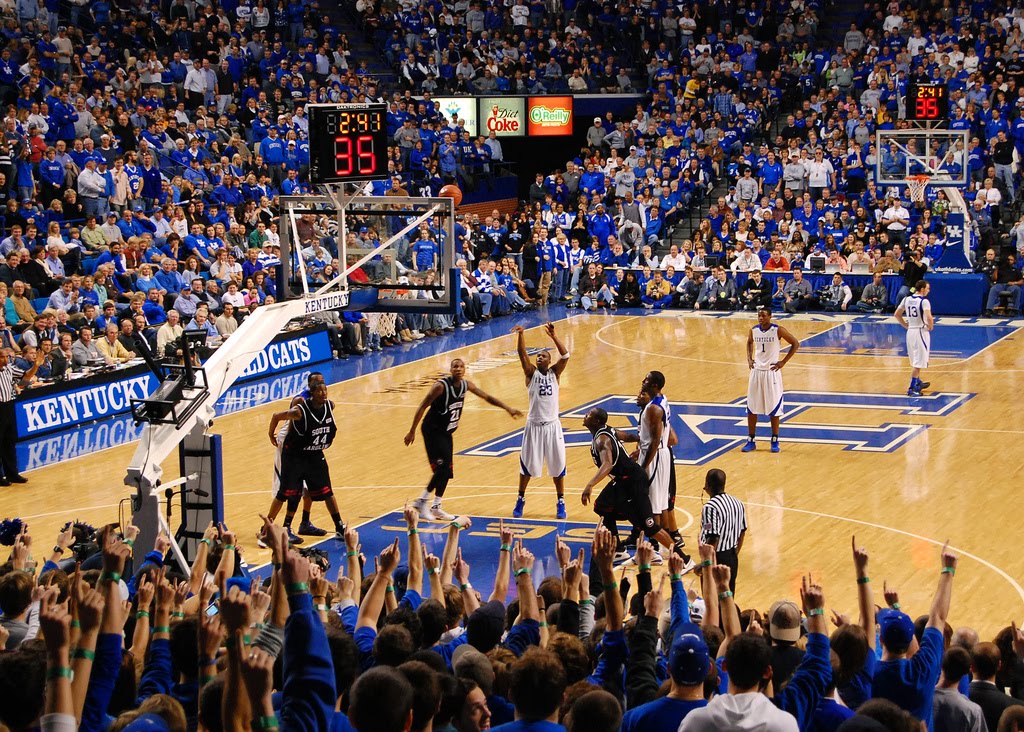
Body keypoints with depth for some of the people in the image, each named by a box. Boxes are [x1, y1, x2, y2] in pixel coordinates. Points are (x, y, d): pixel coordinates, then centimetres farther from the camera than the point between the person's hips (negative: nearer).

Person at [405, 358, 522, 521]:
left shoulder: (466, 385, -2)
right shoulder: (441, 385, -22)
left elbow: (487, 397, 10)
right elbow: (423, 406, -18)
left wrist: (508, 409, 4)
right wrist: (412, 431, -18)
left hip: (446, 432, 8)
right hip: (432, 431, -8)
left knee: (446, 471, 9)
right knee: (442, 467, -15)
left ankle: (436, 507, 19)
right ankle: (422, 501, -4)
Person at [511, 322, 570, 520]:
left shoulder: (555, 372, 1)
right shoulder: (531, 373, 0)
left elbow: (565, 355, -14)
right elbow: (522, 354, -16)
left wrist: (553, 336, -26)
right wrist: (521, 335, -33)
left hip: (552, 425, 0)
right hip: (534, 426, 0)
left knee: (557, 466, 6)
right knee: (527, 465, 8)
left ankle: (560, 503, 18)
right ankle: (520, 500, 23)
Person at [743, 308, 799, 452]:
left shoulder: (778, 330, -12)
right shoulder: (753, 330, 0)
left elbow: (795, 344, -6)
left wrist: (783, 362, -10)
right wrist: (749, 358, 8)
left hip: (772, 372, -4)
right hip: (756, 371, 4)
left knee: (774, 408, 2)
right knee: (751, 408, 5)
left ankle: (775, 441, 12)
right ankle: (750, 441, 13)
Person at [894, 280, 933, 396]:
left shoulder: (906, 299, 4)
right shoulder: (924, 301, -16)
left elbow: (897, 314, 10)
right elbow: (929, 318, -28)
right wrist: (930, 327, -9)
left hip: (910, 331, 7)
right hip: (921, 332, -7)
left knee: (914, 361, 22)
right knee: (918, 363, -3)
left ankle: (918, 383, 38)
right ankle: (912, 388, -5)